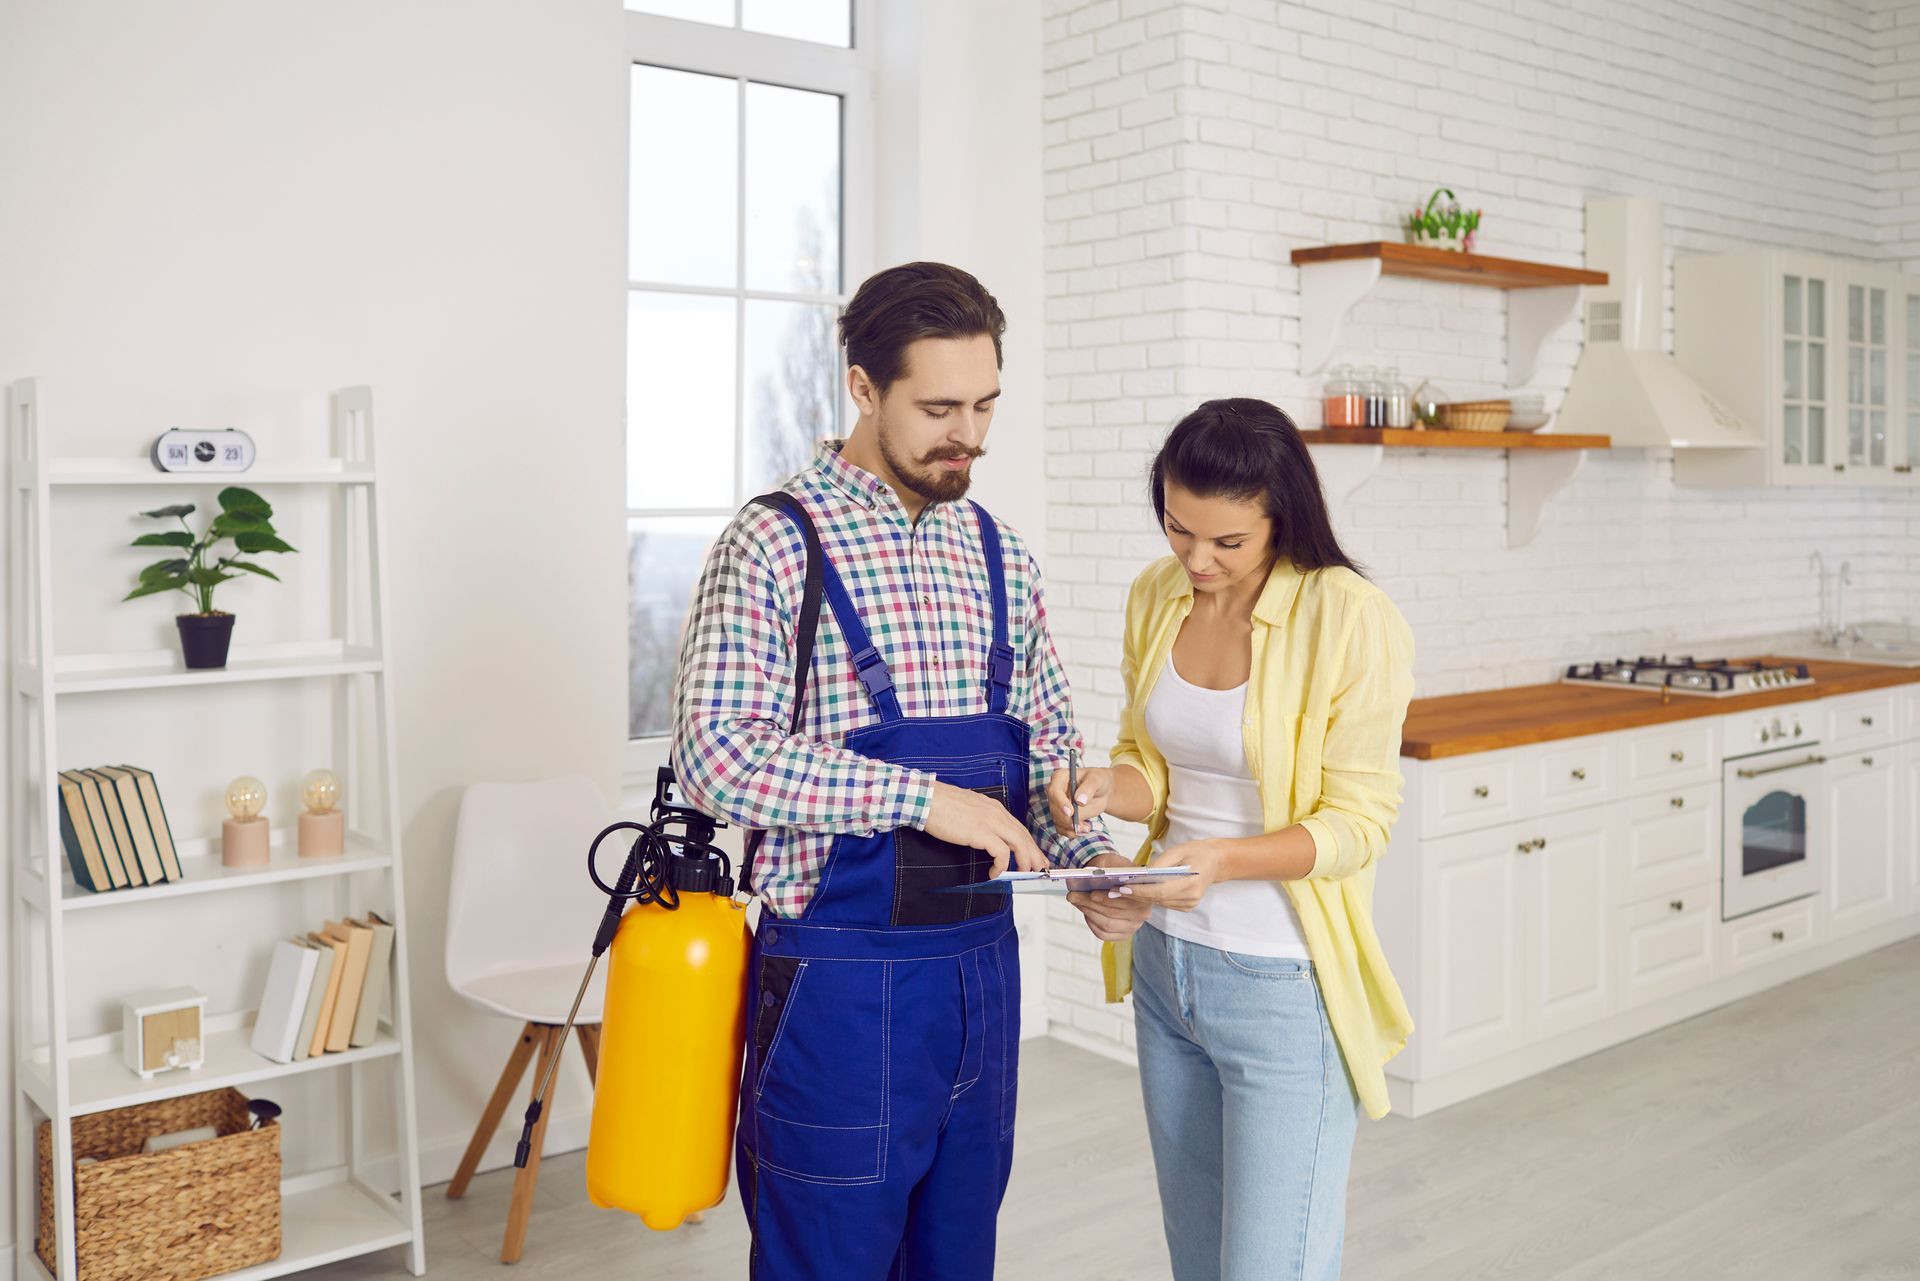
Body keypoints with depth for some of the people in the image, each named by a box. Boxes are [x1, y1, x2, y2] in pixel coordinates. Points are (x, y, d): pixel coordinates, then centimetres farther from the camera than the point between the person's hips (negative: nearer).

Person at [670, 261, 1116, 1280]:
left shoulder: (1000, 554, 9)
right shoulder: (775, 544, -11)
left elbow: (1046, 739, 15)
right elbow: (716, 753, -21)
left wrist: (1085, 858, -3)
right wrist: (922, 797, -24)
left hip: (982, 965, 6)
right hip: (840, 976, -6)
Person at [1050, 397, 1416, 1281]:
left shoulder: (1352, 622, -17)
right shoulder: (1157, 597, 2)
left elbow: (1355, 823, -14)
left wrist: (1222, 858, -29)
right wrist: (1109, 788, -13)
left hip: (1285, 986, -6)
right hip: (1165, 966, 6)